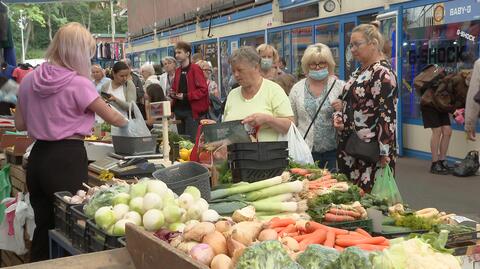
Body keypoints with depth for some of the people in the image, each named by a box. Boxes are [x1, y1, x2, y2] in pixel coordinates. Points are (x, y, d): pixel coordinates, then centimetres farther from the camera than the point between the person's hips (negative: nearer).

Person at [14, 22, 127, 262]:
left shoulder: (30, 80, 5)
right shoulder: (78, 84, -13)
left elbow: (20, 124, 15)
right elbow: (113, 118, -2)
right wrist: (128, 124, 18)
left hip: (37, 158, 6)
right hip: (67, 160, -6)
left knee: (44, 225, 16)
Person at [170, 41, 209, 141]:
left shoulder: (195, 69, -9)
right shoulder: (177, 71, 13)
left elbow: (203, 89, -15)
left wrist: (186, 96, -19)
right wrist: (173, 94, 2)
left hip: (192, 111, -7)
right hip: (179, 110, 7)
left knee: (191, 140, -6)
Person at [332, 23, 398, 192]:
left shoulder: (382, 73, -15)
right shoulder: (360, 71, 14)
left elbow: (387, 114, -19)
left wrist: (384, 153, -21)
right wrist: (341, 107, 2)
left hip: (370, 151, -9)